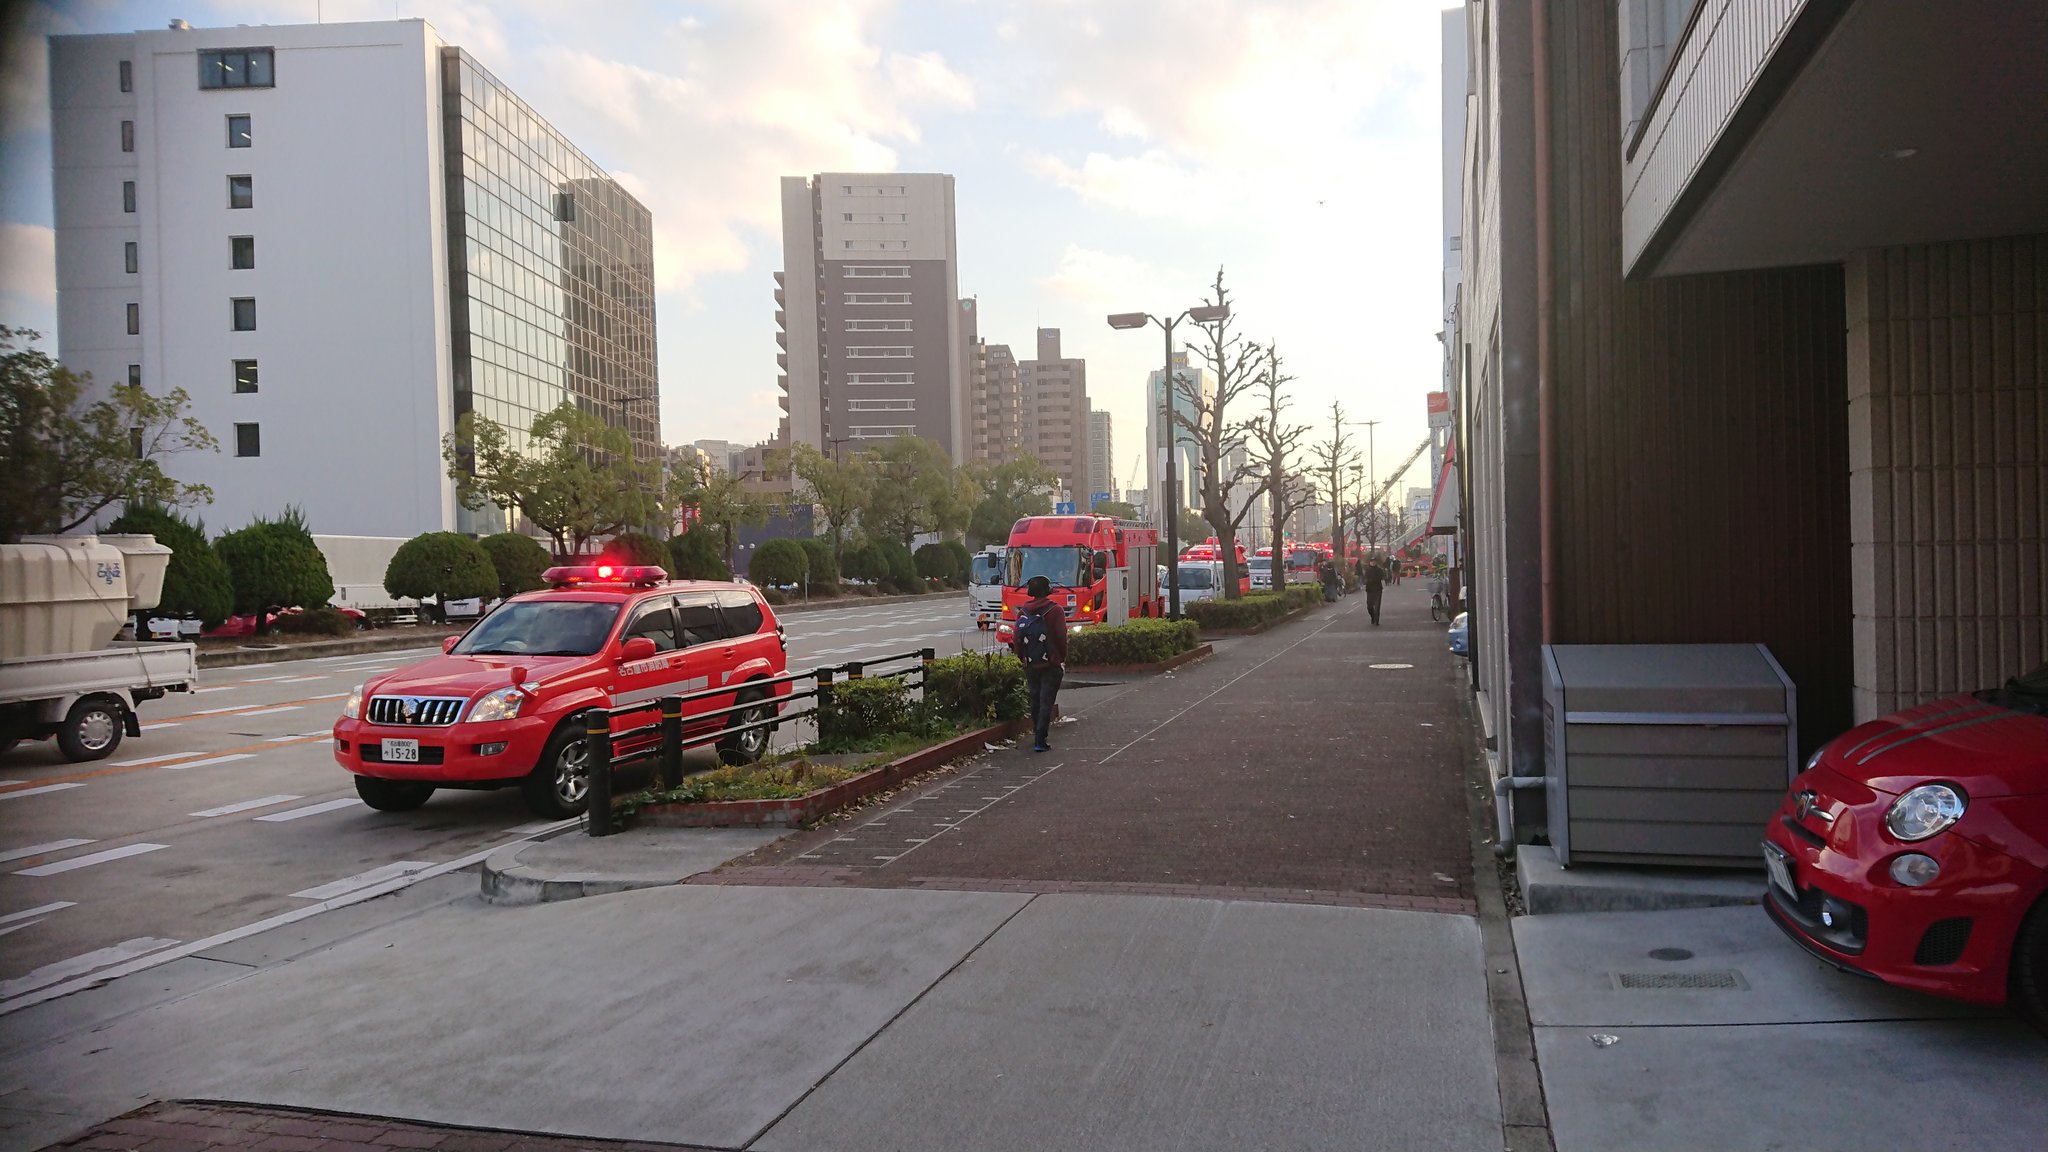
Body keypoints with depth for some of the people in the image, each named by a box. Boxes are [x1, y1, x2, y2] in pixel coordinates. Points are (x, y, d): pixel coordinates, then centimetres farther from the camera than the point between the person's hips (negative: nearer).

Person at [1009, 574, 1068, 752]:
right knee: (1046, 702, -2)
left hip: (1030, 665, 4)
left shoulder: (1023, 611, 2)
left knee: (1035, 700, 18)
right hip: (1051, 664, -4)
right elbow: (1061, 637, -11)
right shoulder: (1054, 610, -10)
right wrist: (1062, 658, 2)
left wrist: (1023, 659, 14)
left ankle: (1037, 735, 27)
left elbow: (1016, 639, 2)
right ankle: (1040, 741, -9)